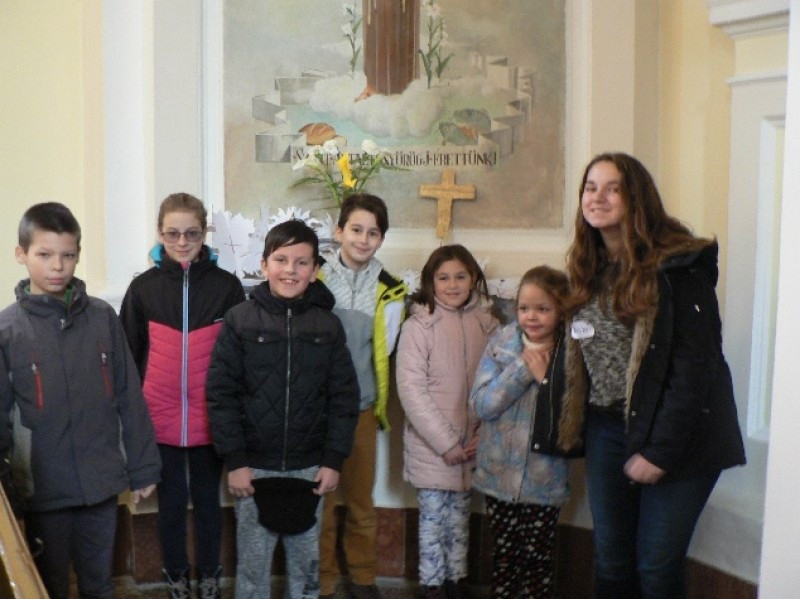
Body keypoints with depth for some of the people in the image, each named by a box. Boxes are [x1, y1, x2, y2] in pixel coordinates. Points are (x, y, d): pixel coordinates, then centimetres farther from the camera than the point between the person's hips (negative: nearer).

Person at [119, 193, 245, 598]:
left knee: (207, 501, 14)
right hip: (160, 419, 1)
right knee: (171, 502, 14)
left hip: (210, 419, 0)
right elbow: (130, 354, 4)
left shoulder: (226, 286, -3)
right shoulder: (144, 287, -1)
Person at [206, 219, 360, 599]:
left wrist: (333, 460, -3)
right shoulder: (239, 320, -4)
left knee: (306, 561, 13)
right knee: (252, 563, 9)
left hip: (309, 467, 2)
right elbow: (221, 394, -6)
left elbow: (344, 397, 2)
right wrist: (234, 460, -10)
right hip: (254, 466, -1)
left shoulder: (328, 325, 1)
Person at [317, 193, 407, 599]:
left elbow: (383, 352, 1)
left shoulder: (390, 290, 0)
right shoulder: (316, 278, -4)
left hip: (362, 407, 2)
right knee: (318, 499, 6)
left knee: (361, 500, 13)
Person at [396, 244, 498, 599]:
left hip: (470, 445, 3)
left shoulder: (486, 324, 0)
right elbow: (411, 390, -12)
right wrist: (446, 442, -14)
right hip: (430, 447, -3)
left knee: (459, 516, 16)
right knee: (433, 518, 6)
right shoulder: (418, 326, -10)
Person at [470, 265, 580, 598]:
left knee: (539, 559, 9)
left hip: (545, 480, -1)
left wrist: (545, 379, -19)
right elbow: (481, 404, -11)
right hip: (500, 474, 2)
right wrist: (523, 368, -18)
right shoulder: (501, 344, -4)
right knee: (504, 556, 15)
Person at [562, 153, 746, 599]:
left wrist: (659, 449, -17)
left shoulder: (677, 266, -13)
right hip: (607, 429, 6)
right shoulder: (589, 269, 8)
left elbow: (695, 367, -16)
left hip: (676, 436, -6)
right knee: (611, 561, 10)